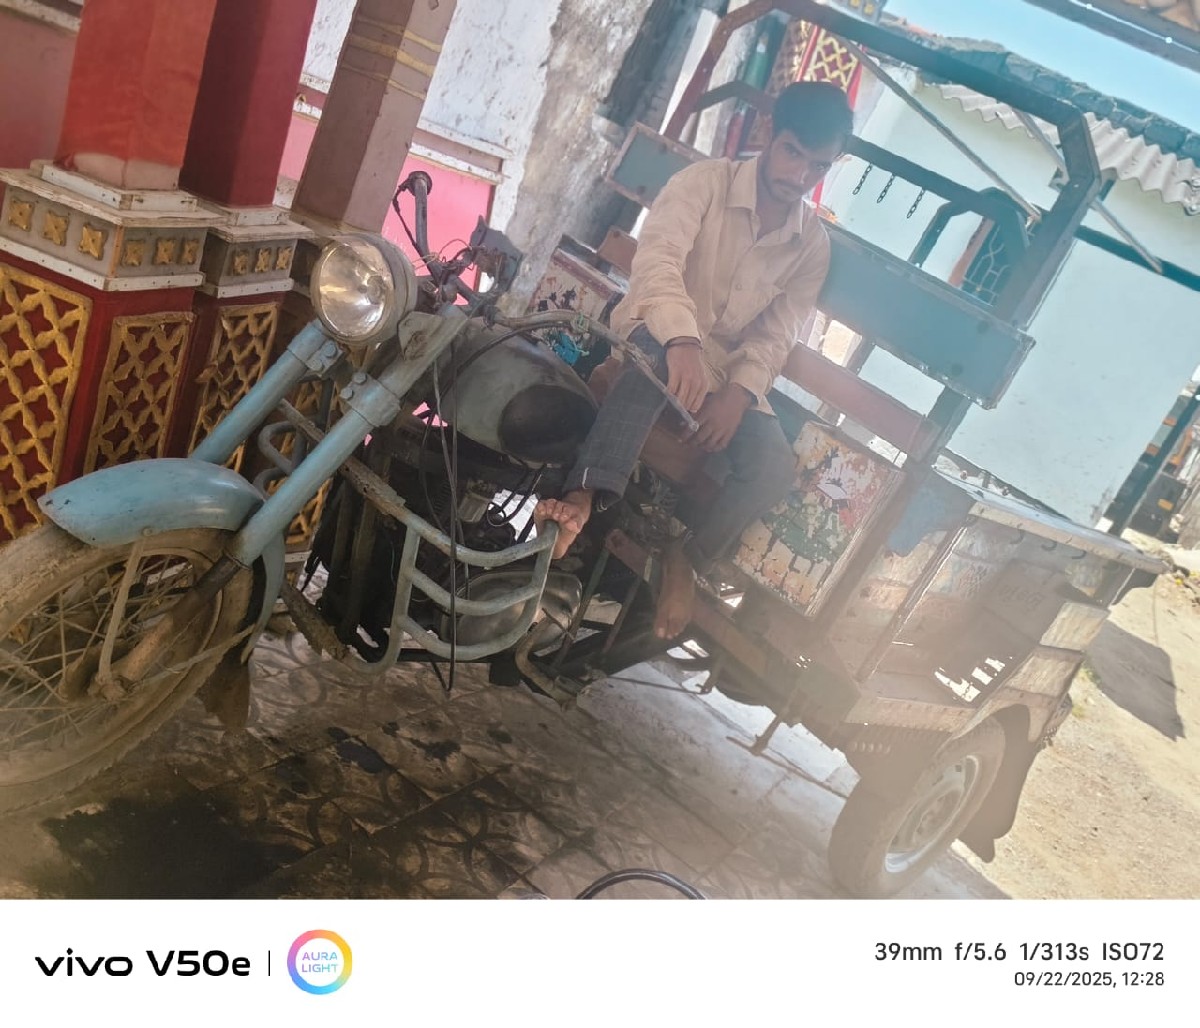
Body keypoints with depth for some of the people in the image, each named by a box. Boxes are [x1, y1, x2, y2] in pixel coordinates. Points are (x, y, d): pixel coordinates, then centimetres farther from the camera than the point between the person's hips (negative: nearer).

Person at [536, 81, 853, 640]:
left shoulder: (813, 244, 5)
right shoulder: (706, 182, -8)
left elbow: (775, 334, 2)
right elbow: (658, 257, -26)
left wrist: (739, 391, -19)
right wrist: (682, 341, -44)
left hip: (725, 372, 4)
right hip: (656, 335, -4)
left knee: (775, 465, -22)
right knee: (657, 354, -42)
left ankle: (685, 559, -5)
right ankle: (585, 494, -47)